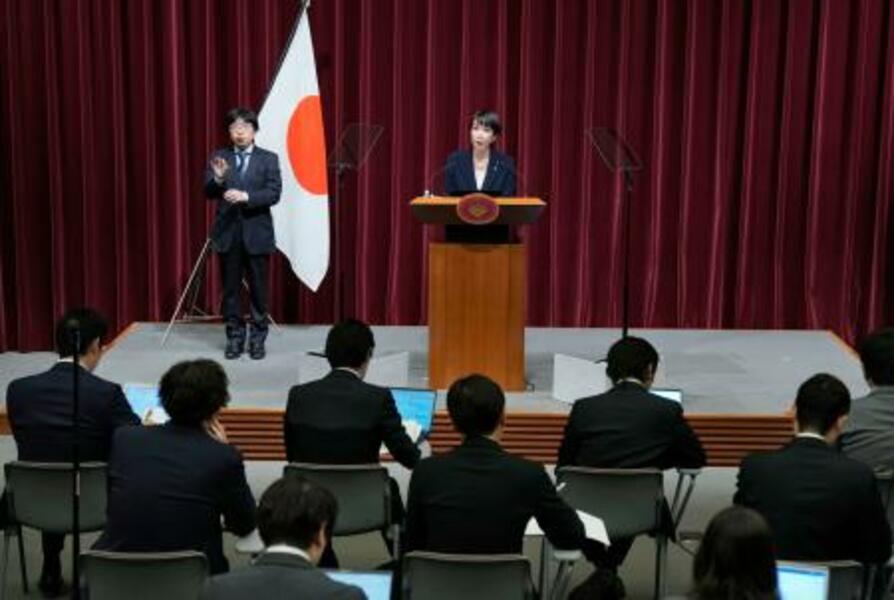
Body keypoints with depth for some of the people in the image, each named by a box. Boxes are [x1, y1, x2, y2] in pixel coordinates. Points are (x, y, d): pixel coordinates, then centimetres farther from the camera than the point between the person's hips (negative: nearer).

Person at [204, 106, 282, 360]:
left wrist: (246, 196, -23)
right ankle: (235, 337, 15)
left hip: (256, 234, -2)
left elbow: (274, 193, -10)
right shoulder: (219, 158, 6)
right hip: (227, 233, 2)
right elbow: (208, 193, -1)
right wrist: (218, 179, -21)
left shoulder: (269, 159, 1)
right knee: (230, 289, 6)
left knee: (258, 289, 3)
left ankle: (257, 339, 12)